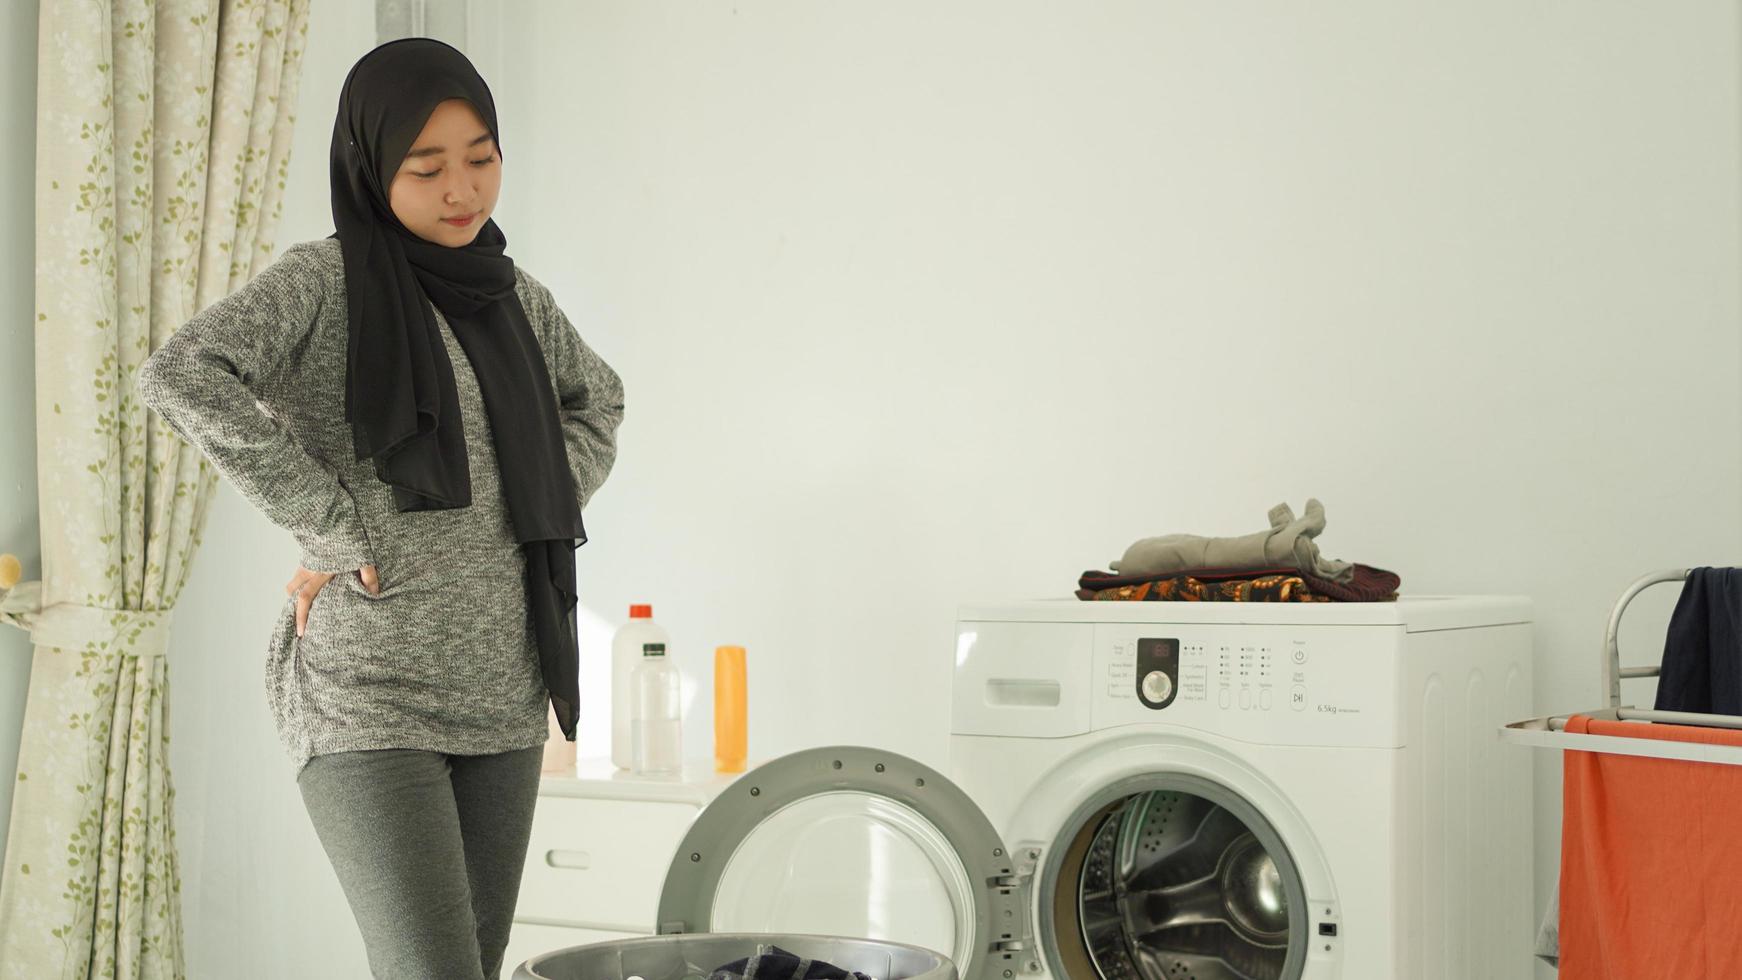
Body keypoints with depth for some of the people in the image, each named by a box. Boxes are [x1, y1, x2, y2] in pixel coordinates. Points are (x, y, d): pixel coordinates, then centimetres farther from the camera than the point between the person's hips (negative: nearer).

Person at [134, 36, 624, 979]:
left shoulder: (515, 296, 12)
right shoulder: (324, 280, -7)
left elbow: (597, 401, 29)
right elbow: (179, 373, -23)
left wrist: (545, 506, 11)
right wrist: (333, 526, -20)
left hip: (503, 698, 6)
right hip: (368, 699, -6)